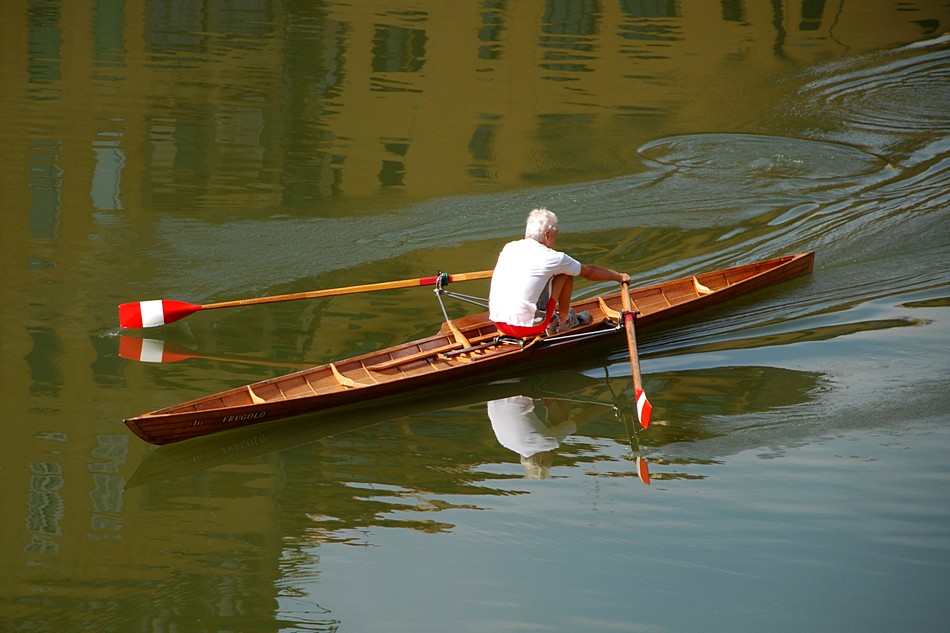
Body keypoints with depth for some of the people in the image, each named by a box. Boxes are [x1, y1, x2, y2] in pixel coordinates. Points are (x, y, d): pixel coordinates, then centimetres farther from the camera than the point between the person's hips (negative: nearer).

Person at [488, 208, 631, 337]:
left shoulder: (509, 248, 10)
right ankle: (565, 322, 25)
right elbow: (589, 272, 12)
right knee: (566, 275, 8)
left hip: (498, 324, 6)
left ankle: (551, 321, 28)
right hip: (528, 327, -6)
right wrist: (619, 277, 30)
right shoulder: (551, 257, -5)